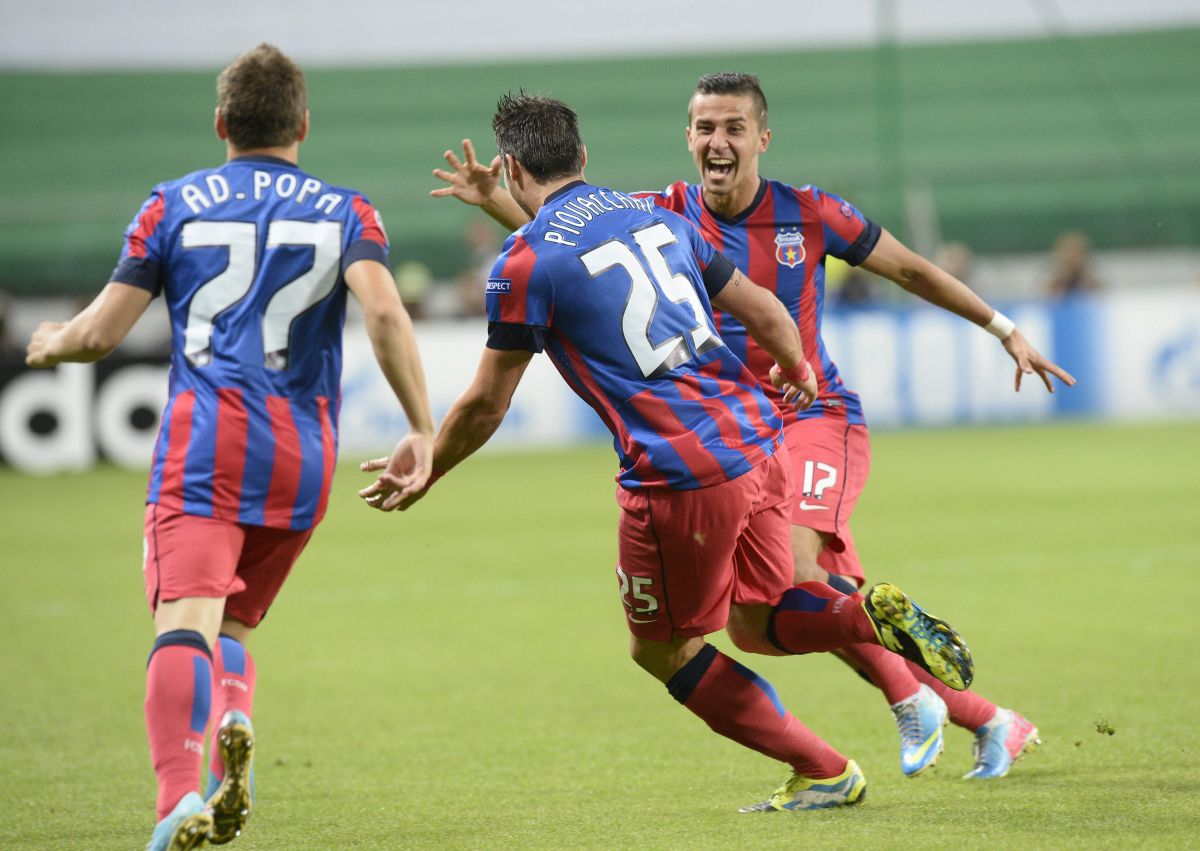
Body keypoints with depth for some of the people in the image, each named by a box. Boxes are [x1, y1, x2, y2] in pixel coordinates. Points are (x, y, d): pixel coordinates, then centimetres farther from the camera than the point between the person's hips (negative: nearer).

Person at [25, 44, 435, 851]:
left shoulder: (174, 204, 10)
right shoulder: (345, 210, 12)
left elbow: (100, 332, 7)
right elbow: (384, 312, -7)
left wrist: (51, 344, 29)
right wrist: (423, 430, -6)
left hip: (202, 435, -2)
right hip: (301, 452, 2)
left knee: (186, 618, -16)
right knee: (233, 622, 19)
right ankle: (234, 724, -13)